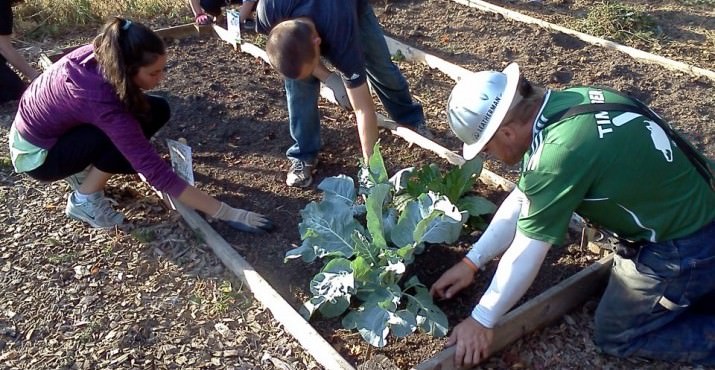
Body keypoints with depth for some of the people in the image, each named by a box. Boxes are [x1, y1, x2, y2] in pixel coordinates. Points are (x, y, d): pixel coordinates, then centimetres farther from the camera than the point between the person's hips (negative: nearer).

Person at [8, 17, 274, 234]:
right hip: (37, 154, -7)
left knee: (157, 110, -7)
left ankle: (84, 170, 5)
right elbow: (157, 173, -39)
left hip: (54, 125, 7)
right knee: (140, 125, -29)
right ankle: (84, 200, -11)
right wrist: (227, 213, -38)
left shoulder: (101, 56, -19)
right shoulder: (102, 101, -39)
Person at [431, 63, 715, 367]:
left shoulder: (560, 151, -32)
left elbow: (525, 255, -21)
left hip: (683, 248, -8)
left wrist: (481, 320, -8)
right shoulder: (564, 104, -4)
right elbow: (522, 200, 4)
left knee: (614, 335, 9)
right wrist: (470, 262, 7)